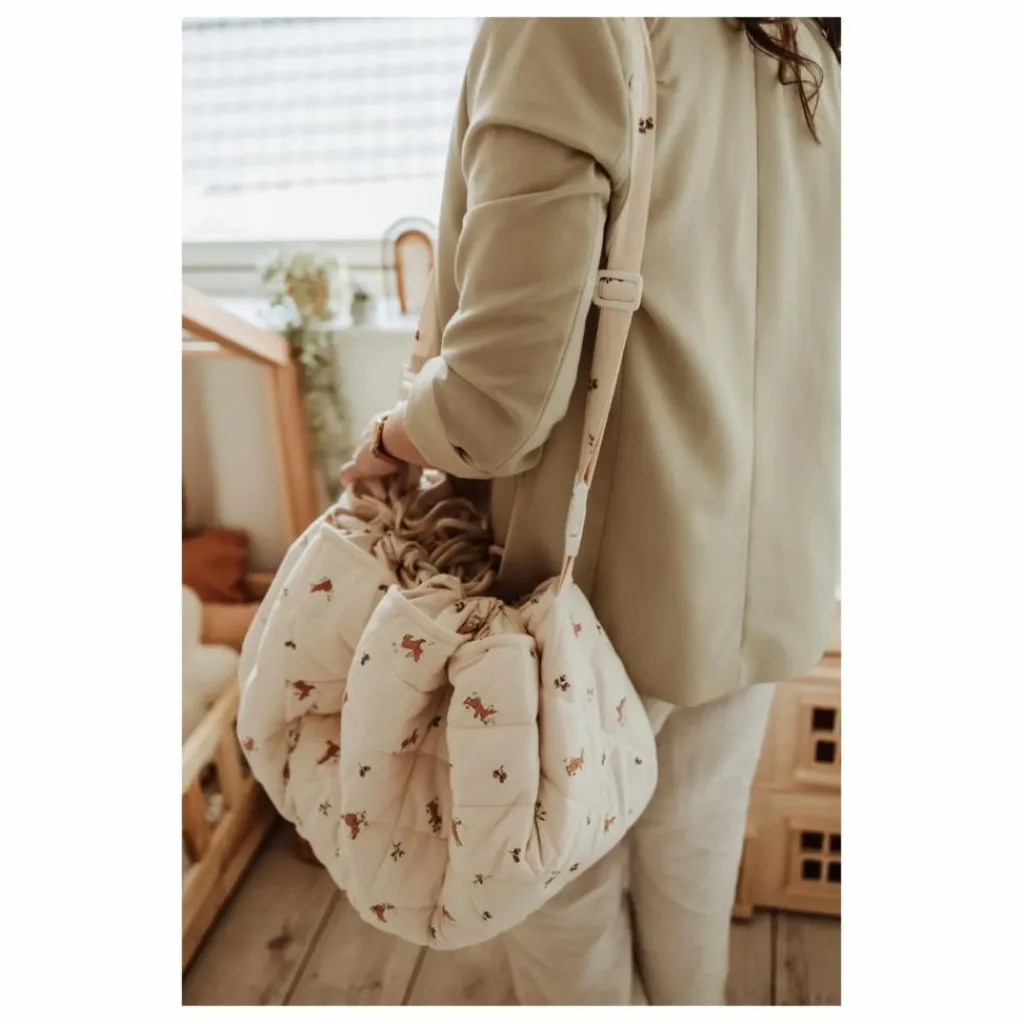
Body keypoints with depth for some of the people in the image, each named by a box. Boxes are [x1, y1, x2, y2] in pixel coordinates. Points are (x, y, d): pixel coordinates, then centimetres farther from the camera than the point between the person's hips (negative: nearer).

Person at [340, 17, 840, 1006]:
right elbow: (809, 336, 10)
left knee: (566, 889, 18)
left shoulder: (569, 28, -17)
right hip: (771, 574, 7)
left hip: (609, 589, -6)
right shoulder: (815, 46, 6)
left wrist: (392, 436, -4)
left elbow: (506, 389, -25)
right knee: (691, 863, 25)